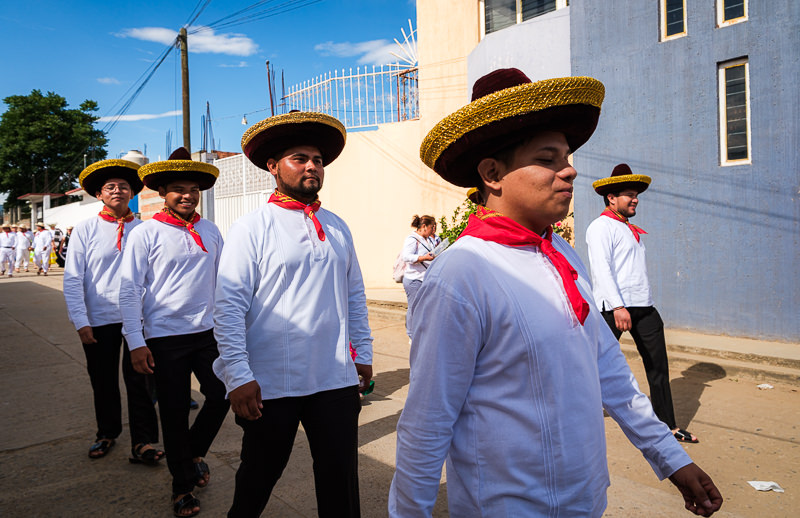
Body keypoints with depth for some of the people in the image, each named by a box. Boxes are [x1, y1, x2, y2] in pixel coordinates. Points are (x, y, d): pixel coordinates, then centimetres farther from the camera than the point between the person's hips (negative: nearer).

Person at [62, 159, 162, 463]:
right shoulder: (85, 230, 0)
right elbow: (72, 280, -2)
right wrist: (81, 322, -7)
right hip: (99, 320, 1)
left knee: (139, 381, 1)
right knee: (103, 382, 15)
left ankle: (143, 442, 11)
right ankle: (107, 434, 35)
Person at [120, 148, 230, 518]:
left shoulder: (210, 231, 6)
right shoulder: (145, 234, -6)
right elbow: (129, 290, -6)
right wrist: (136, 343, -10)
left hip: (208, 332, 4)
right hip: (165, 337, -3)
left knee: (222, 395, 6)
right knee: (174, 412, 7)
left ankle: (194, 452, 36)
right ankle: (182, 485, 28)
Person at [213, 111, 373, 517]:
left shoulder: (337, 228, 9)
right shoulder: (252, 228, -6)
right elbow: (228, 305, -10)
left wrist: (363, 354, 12)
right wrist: (238, 376, -15)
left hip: (336, 380, 4)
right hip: (270, 384, -3)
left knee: (341, 483, 11)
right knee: (258, 479, 16)